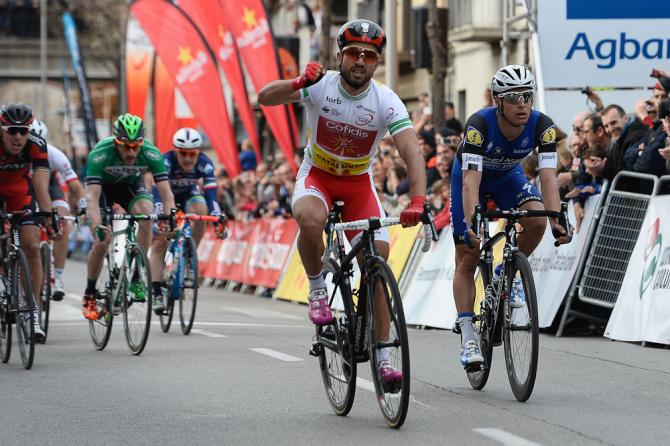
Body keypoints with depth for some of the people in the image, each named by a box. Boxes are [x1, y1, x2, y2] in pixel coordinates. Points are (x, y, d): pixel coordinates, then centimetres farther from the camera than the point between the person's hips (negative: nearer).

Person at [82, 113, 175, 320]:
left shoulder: (151, 154, -31)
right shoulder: (100, 154, -37)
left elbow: (166, 192, -32)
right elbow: (92, 197, -43)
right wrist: (97, 226, -59)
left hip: (132, 185, 2)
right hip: (103, 186, -2)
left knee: (146, 213, -29)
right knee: (102, 241, -16)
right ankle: (89, 295, 5)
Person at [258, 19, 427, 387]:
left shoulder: (386, 102, -19)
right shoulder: (321, 86, -19)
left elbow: (412, 153, -29)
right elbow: (265, 98, -31)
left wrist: (417, 201, -45)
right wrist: (298, 83, -52)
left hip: (358, 183, 1)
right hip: (316, 176, -1)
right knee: (310, 220, -37)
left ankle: (383, 357, -1)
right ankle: (317, 288, -9)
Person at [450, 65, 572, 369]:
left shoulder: (542, 126, -29)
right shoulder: (479, 124, -37)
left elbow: (548, 177, -37)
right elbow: (471, 181, -45)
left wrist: (557, 222, -51)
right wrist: (471, 225, -59)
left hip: (508, 175, 2)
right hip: (471, 173, -2)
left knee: (537, 221, -27)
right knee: (467, 259, -8)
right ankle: (468, 337, -5)